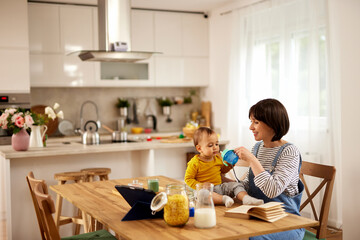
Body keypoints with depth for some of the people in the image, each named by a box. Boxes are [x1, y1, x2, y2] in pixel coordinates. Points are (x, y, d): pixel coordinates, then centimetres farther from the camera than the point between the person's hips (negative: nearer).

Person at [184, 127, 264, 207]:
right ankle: (224, 199, -53)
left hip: (220, 187, 6)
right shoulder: (195, 163, -10)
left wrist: (230, 163, 9)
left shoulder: (218, 158, 10)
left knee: (236, 185, -11)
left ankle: (246, 198, -35)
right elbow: (188, 179, -7)